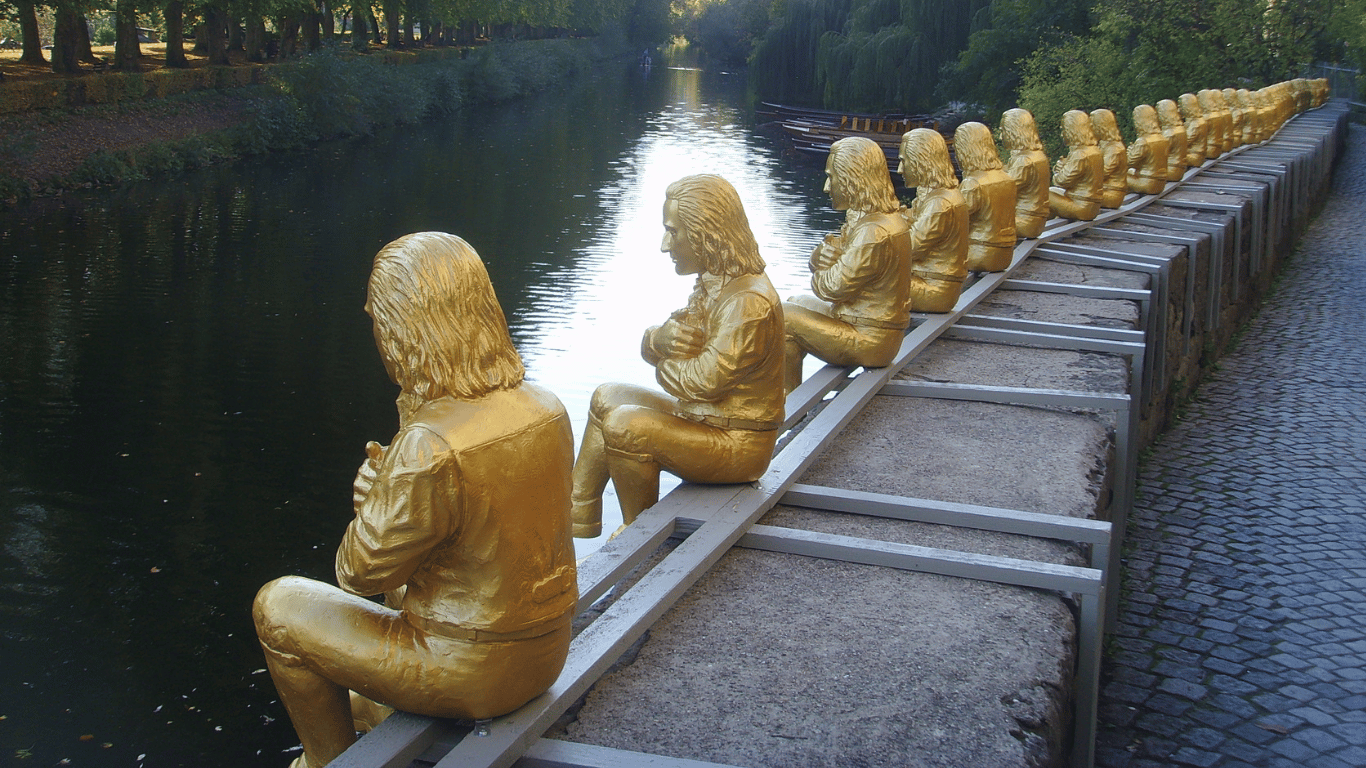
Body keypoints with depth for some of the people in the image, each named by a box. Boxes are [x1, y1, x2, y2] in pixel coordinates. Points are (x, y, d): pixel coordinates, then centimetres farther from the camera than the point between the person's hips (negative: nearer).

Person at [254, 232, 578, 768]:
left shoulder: (430, 449, -30)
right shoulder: (545, 408, -7)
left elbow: (360, 569, -16)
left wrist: (370, 495, 0)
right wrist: (385, 491, 5)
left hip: (474, 672, -7)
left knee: (277, 606, 11)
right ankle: (375, 705, 52)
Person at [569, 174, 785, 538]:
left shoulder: (749, 302, -26)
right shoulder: (714, 283, 7)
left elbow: (703, 381, -31)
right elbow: (650, 347, 8)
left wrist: (664, 366, -9)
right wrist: (661, 338, -17)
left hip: (737, 446, -10)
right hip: (705, 418, 10)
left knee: (624, 425, -24)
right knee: (608, 397, 13)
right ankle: (578, 521, 16)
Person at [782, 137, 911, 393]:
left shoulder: (875, 233, -26)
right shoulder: (886, 218, 8)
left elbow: (832, 287, -22)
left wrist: (819, 275, 0)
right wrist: (825, 252, -14)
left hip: (869, 341, -11)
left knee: (783, 318, -12)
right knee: (797, 304, 22)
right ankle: (792, 392, 24)